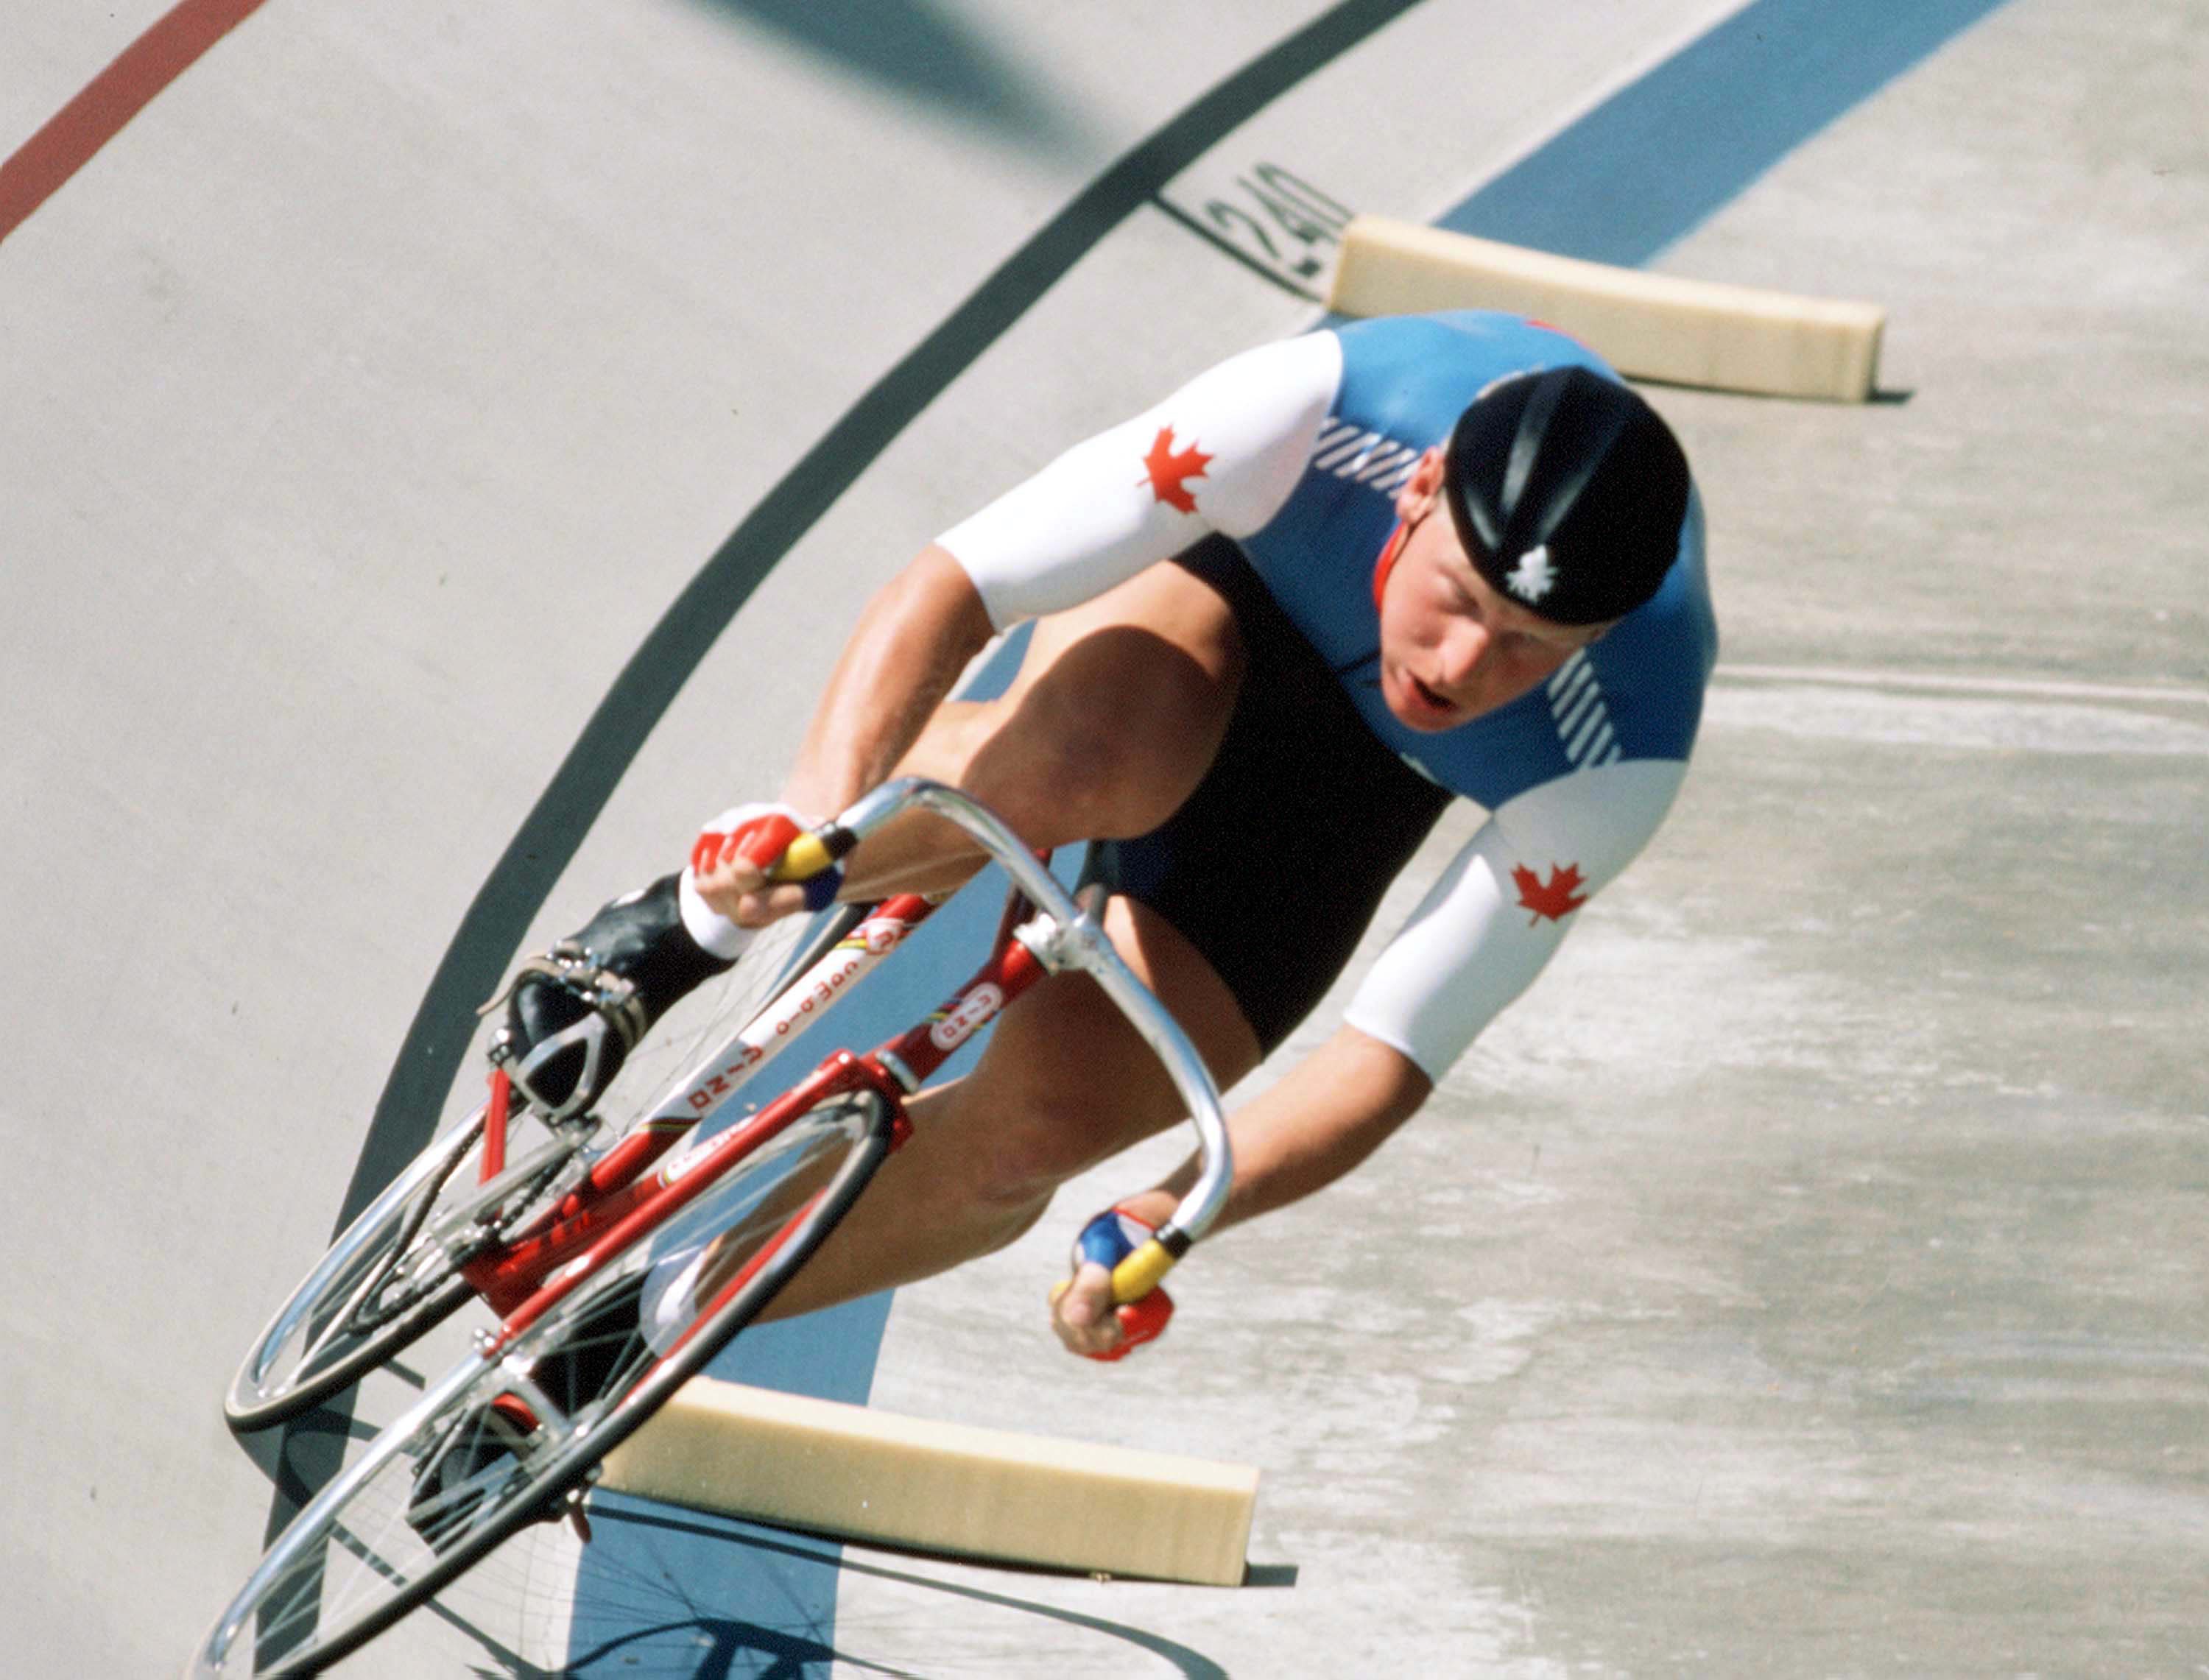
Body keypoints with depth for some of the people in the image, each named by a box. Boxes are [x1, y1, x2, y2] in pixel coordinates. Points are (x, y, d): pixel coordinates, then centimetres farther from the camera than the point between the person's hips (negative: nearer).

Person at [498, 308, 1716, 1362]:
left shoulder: (1618, 762, -38)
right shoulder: (1322, 410, -41)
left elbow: (1396, 1056, -33)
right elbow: (946, 587, -39)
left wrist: (1159, 1222, -48)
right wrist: (818, 811, -56)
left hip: (1366, 767, 1)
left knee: (1045, 1115, -18)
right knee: (1092, 762, -42)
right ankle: (687, 925, -12)